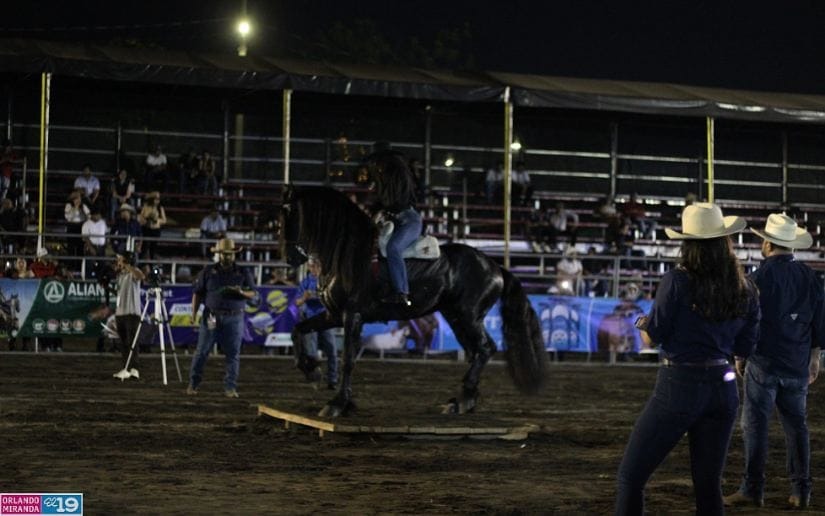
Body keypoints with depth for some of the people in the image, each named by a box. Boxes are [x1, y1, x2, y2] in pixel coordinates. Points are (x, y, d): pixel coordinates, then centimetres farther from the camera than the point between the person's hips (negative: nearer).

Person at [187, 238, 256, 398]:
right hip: (211, 317, -1)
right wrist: (194, 311, -3)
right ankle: (193, 384, 9)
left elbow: (252, 293, 7)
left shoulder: (243, 273, 8)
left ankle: (230, 388, 6)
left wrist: (241, 292, -14)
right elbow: (198, 293, 6)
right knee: (202, 351, 0)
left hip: (234, 318, 1)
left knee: (233, 353, 0)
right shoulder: (208, 271, 6)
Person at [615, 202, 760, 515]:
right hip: (723, 387, 5)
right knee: (709, 486, 13)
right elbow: (745, 347, 8)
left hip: (678, 387, -5)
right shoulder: (745, 290, 2)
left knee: (630, 477, 3)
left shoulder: (677, 282, -12)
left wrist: (642, 323, 15)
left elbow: (654, 335, -6)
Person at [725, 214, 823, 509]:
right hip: (798, 365, 5)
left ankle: (752, 490, -4)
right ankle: (801, 492, 9)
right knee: (796, 426, 10)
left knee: (755, 424, -2)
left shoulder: (761, 276, -10)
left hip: (764, 363, -5)